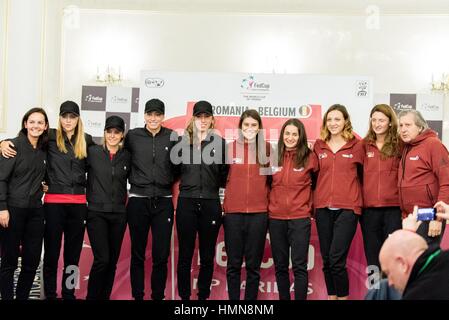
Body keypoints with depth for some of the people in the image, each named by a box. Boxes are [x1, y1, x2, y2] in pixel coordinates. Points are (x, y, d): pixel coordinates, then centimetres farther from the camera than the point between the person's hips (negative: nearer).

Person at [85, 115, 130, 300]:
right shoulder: (92, 152, -1)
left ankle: (105, 296, 18)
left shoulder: (127, 157, 7)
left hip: (118, 214, 3)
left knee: (112, 261, 7)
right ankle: (92, 297, 2)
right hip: (96, 213, -3)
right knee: (102, 259, -13)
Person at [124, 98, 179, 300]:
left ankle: (158, 296, 11)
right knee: (137, 254, 6)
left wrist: (170, 182, 7)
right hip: (138, 201, 0)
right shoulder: (133, 136, 1)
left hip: (163, 202, 0)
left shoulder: (172, 137, 3)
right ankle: (137, 296, 15)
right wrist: (135, 180, 9)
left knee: (161, 255, 0)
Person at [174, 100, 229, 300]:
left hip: (211, 203, 0)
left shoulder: (220, 142, 4)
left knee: (207, 256, 7)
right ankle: (184, 296, 13)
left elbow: (225, 175, 7)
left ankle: (203, 296, 17)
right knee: (185, 255, 3)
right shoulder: (183, 141, 4)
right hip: (186, 202, 0)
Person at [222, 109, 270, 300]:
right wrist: (224, 202, 5)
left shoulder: (267, 148, 3)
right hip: (233, 212, 0)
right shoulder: (230, 148, 3)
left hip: (258, 212, 0)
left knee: (253, 264, 5)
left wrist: (269, 199, 1)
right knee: (233, 263, 5)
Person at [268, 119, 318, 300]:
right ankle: (284, 298, 19)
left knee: (299, 266, -4)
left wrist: (312, 205, 5)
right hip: (276, 218, 3)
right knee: (280, 266, 9)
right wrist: (271, 203, 10)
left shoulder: (309, 157, -2)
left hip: (300, 217, -3)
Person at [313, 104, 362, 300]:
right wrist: (312, 202, 10)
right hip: (323, 209, 4)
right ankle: (331, 296, 18)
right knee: (326, 261, 8)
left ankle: (343, 296, 1)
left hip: (347, 208, -4)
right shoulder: (319, 146, 9)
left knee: (336, 260, -12)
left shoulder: (356, 146, 1)